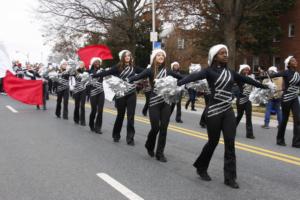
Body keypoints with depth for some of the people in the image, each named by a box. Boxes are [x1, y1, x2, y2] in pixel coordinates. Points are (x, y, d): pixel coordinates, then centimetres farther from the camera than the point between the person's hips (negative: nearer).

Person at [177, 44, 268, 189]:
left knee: (230, 144, 1)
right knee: (213, 142, 5)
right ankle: (201, 168, 29)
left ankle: (230, 177, 9)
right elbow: (194, 76, -26)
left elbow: (245, 79, 23)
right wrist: (177, 83, -44)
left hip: (228, 111, 5)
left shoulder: (230, 72, 11)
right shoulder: (209, 71, -8)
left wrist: (263, 86, 35)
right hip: (214, 112, -5)